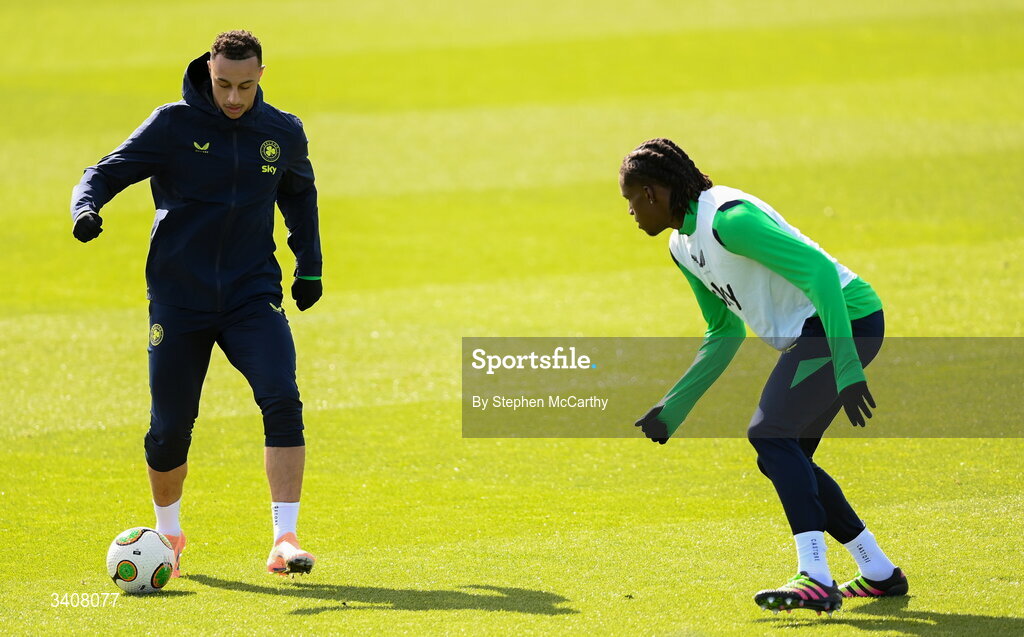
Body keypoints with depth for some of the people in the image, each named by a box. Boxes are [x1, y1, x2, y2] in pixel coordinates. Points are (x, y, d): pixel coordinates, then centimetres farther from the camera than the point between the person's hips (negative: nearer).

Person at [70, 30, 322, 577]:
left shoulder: (282, 133, 3)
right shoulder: (173, 125, -6)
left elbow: (300, 194, 23)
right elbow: (106, 173, -6)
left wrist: (309, 265, 22)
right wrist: (86, 207, -27)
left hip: (253, 295, 1)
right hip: (179, 300, -1)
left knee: (282, 403, -20)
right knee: (170, 428, 2)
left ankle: (284, 540, -19)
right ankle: (168, 534, 29)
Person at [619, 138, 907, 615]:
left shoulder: (728, 218, -19)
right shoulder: (682, 247, 13)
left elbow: (820, 271, -26)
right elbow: (725, 334, 25)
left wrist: (845, 369, -31)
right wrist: (673, 409, 21)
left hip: (847, 320, -10)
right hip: (807, 335, 10)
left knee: (770, 435, -20)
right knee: (784, 457, 9)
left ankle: (815, 580, -26)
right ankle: (879, 573, 16)